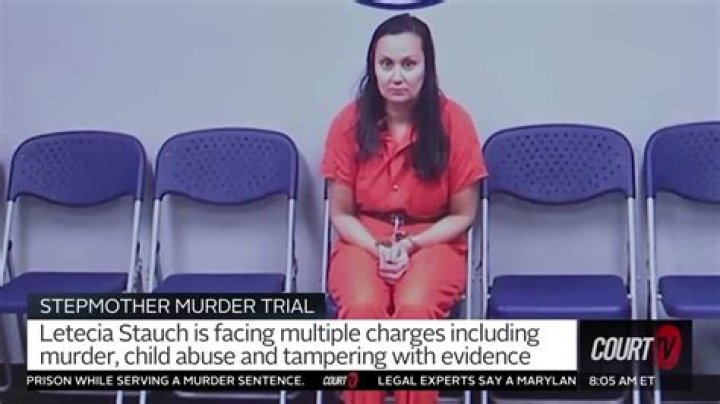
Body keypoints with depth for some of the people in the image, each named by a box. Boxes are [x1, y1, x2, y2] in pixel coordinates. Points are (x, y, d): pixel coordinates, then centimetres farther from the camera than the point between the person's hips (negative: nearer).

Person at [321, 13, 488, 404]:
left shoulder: (453, 121, -9)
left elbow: (463, 215, -1)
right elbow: (341, 213, 2)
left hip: (434, 242, -1)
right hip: (363, 242, 1)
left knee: (415, 309, -34)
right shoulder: (349, 122, -6)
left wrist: (410, 245, -15)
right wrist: (378, 250, -16)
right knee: (363, 308, -32)